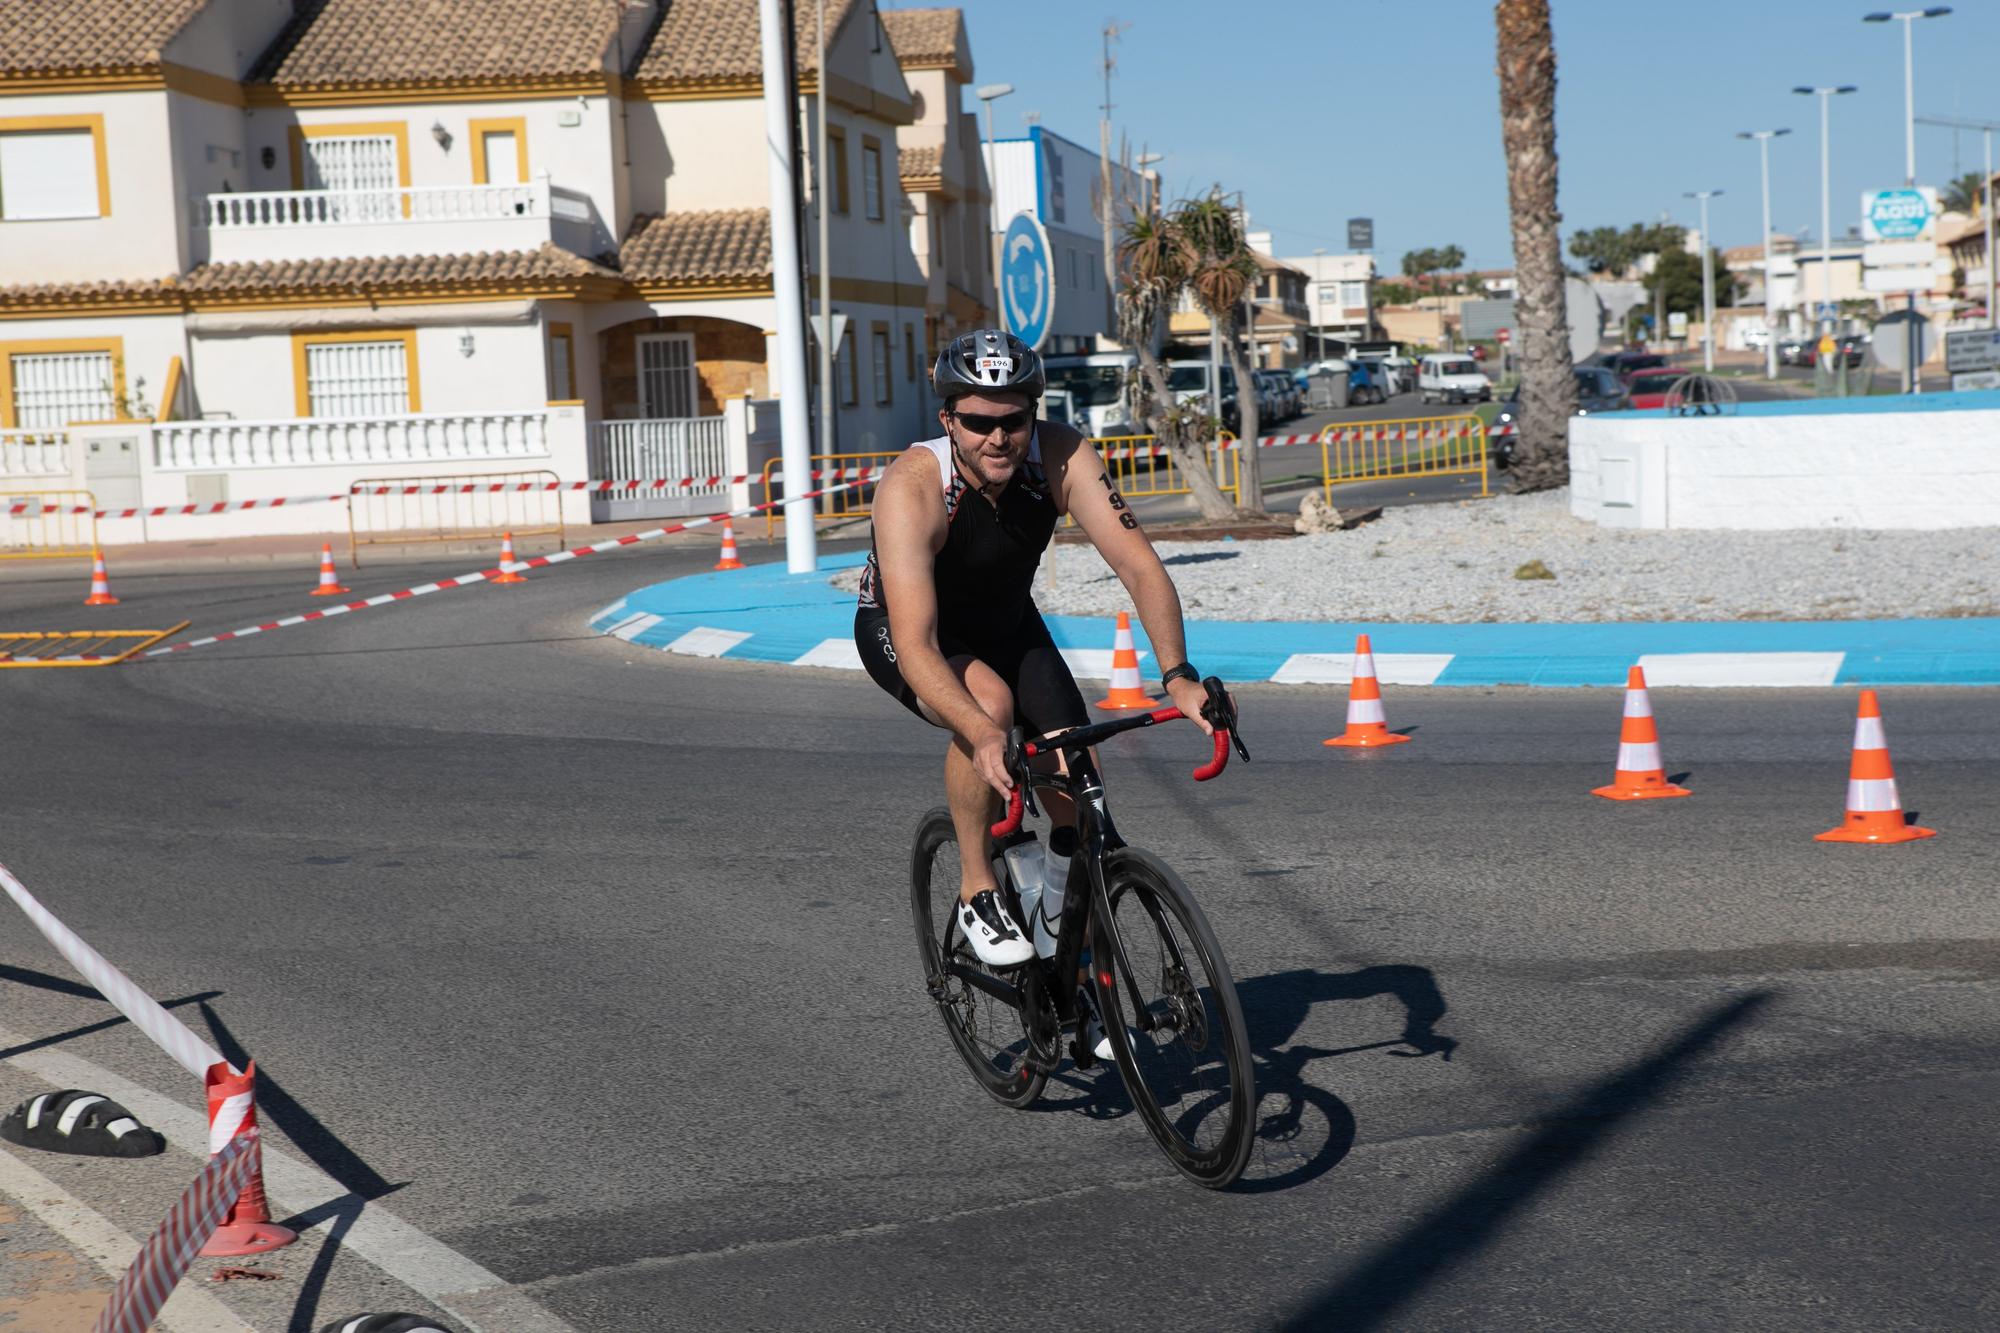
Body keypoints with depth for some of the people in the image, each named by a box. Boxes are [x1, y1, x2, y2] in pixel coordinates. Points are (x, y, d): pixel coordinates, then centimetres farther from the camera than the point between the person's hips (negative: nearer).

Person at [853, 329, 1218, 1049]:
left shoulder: (1062, 457, -27)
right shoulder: (912, 488, -36)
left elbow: (1139, 564, -32)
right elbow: (917, 648, -45)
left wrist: (1177, 676, -47)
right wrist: (983, 737, -60)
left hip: (1005, 619, 4)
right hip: (900, 629, -4)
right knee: (990, 702, -35)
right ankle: (977, 894, -15)